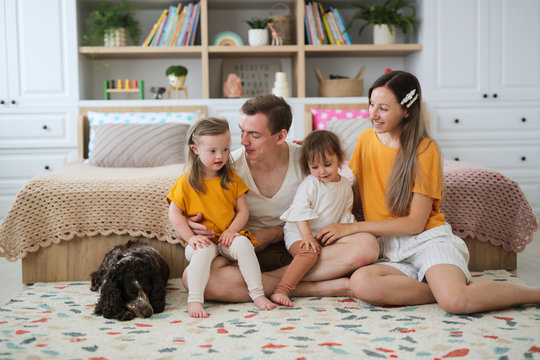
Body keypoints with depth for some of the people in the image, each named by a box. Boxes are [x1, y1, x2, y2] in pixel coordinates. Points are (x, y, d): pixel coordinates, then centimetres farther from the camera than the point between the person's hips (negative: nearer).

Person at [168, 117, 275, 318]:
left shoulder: (233, 180, 9)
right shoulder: (186, 183, 2)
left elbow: (243, 211, 6)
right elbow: (174, 214, 0)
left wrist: (232, 230, -12)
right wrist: (191, 236, -13)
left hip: (229, 237, 2)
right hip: (202, 240, -1)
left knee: (243, 243, -30)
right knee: (204, 250, -35)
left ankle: (258, 294, -30)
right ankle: (194, 300, -38)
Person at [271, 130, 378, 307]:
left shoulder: (345, 185, 9)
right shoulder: (309, 184, -8)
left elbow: (346, 214, 17)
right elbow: (300, 212, -15)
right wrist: (307, 236, -25)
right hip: (299, 234, -6)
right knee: (309, 253, -35)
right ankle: (281, 290, -41)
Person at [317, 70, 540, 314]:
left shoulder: (425, 150, -6)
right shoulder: (366, 139, 10)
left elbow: (416, 222, -9)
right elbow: (355, 196, 18)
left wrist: (352, 228, -11)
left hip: (427, 239, -4)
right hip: (389, 252, 4)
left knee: (456, 301, -34)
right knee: (361, 283, -33)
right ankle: (443, 286, -16)